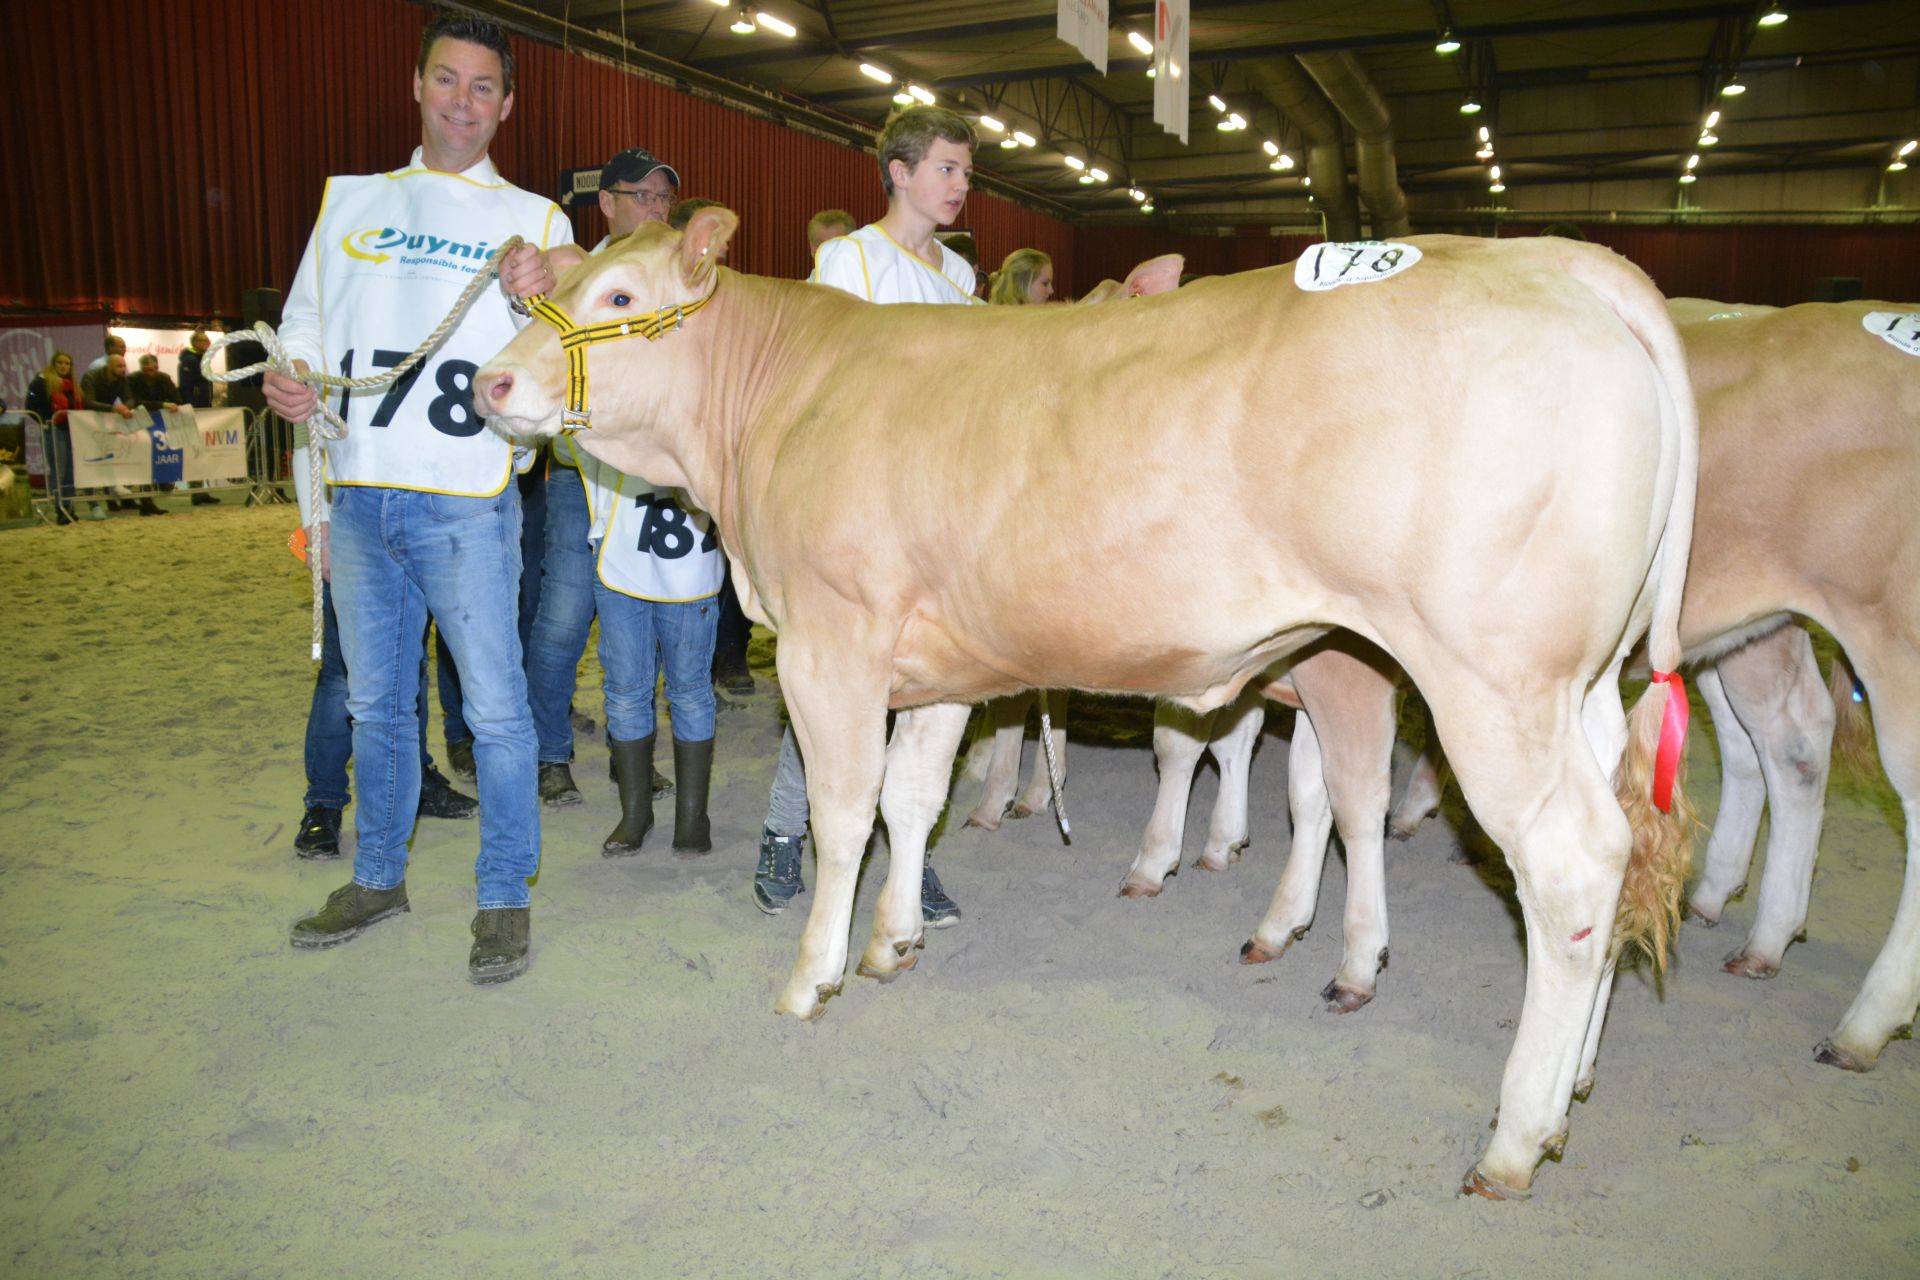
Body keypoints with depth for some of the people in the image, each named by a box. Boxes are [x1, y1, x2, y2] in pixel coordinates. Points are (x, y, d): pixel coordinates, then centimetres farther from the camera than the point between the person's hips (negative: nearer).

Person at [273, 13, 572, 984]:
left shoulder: (536, 220, 5)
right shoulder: (349, 201, 15)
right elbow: (303, 325, 17)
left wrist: (532, 301, -19)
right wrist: (288, 383, -5)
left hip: (466, 501, -4)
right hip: (357, 494, 4)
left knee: (495, 706, -3)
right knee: (375, 702, 15)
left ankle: (504, 898, 11)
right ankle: (377, 879, 31)